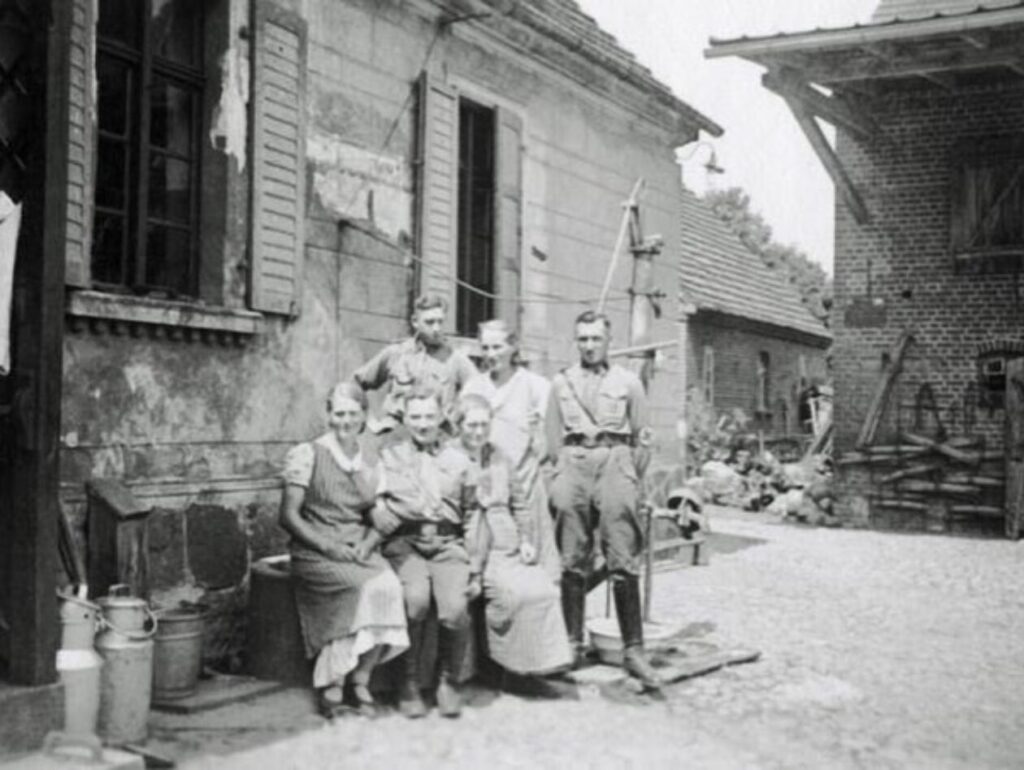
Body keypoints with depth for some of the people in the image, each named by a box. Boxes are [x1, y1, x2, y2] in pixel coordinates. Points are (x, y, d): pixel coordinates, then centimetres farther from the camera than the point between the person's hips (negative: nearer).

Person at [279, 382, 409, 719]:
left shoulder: (369, 464, 16)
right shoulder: (307, 455, 1)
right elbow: (289, 516, -4)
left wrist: (368, 544, -8)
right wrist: (328, 546, -16)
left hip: (360, 551, 4)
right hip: (316, 553, -4)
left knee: (389, 587, -27)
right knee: (367, 587, -31)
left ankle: (360, 679, -13)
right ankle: (330, 685, -17)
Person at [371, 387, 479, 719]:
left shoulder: (458, 461, 19)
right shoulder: (389, 456, 15)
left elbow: (473, 519, 16)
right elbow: (377, 510, 6)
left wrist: (475, 568, 7)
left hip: (448, 545, 1)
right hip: (405, 543, -1)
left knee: (455, 607, -26)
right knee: (415, 598, -31)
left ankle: (450, 681, 0)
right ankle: (409, 682, -9)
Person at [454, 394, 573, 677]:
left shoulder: (500, 460, 20)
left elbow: (522, 506, 22)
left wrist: (527, 541, 6)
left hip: (509, 549, 5)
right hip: (473, 552, -5)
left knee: (544, 588, -21)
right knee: (511, 591, -28)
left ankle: (540, 660, -9)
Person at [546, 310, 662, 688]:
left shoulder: (628, 382, 15)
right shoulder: (561, 382, 19)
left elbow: (642, 438, 14)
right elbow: (552, 437, 17)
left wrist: (631, 479, 6)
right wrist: (559, 472, 6)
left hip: (615, 458, -1)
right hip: (573, 460, 2)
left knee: (623, 564, -10)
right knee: (571, 563, -6)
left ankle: (633, 650, -10)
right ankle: (573, 644, -1)